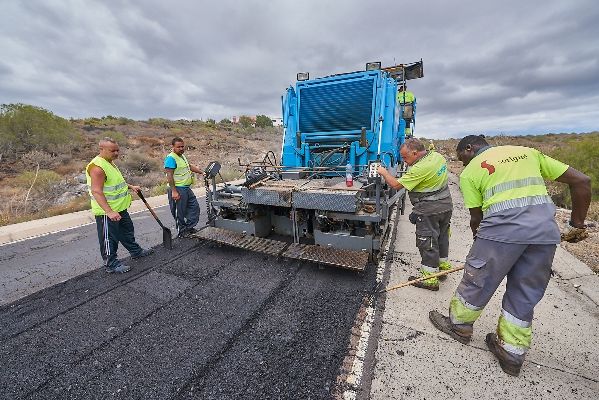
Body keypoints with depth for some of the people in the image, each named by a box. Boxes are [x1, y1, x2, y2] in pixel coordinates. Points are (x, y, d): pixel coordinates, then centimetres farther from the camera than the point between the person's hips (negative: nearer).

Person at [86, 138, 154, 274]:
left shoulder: (110, 162, 9)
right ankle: (111, 264, 19)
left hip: (119, 208, 10)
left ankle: (136, 251, 39)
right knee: (109, 238, 4)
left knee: (127, 231, 22)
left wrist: (130, 186, 12)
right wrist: (109, 212, -35)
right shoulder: (97, 167, -23)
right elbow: (96, 192, -29)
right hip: (106, 212, -10)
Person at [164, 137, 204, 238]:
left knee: (195, 207, 14)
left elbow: (190, 166, 29)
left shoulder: (182, 156, 15)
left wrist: (202, 172, 25)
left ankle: (189, 227, 25)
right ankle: (182, 231, 16)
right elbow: (169, 175, -21)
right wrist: (174, 191, -25)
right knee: (180, 212, 2)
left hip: (187, 188, 10)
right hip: (178, 189, -10)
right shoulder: (171, 158, -15)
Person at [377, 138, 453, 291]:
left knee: (427, 242, 2)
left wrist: (384, 172, -8)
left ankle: (430, 277, 13)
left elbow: (396, 185, -23)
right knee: (442, 236, 24)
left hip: (429, 210, -10)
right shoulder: (438, 156, 1)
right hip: (446, 205, 10)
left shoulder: (420, 169, -28)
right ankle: (443, 265, 43)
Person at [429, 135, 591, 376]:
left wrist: (479, 241, 26)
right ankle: (512, 352, 30)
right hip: (546, 229, 6)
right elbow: (581, 181, 18)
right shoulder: (528, 152, 22)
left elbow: (476, 217, 8)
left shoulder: (470, 171, 7)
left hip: (503, 227, -5)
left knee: (478, 280, 13)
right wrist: (577, 224, 22)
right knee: (525, 295, 17)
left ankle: (459, 324, 32)